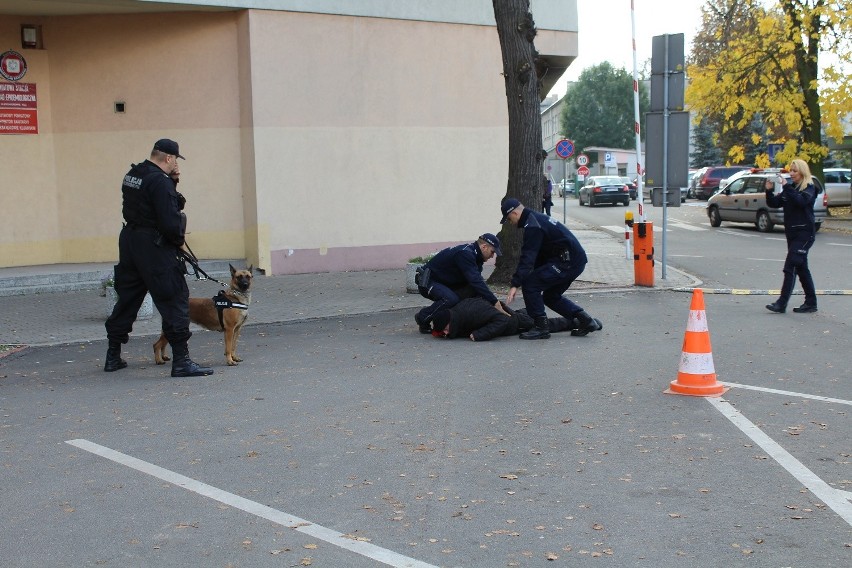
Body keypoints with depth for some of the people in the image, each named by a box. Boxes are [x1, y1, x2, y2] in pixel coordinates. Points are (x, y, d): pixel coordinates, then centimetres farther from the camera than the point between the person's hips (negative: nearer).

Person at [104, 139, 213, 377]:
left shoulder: (132, 175, 10)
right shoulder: (159, 181, -18)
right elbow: (171, 222, -23)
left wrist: (172, 180, 8)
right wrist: (180, 229, -2)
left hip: (129, 241, 9)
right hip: (154, 247, -9)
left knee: (127, 299, 18)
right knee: (175, 300, -5)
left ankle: (113, 357, 27)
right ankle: (181, 361, -7)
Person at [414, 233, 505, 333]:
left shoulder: (472, 254, 6)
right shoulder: (465, 254, -26)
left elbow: (477, 280, 6)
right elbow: (476, 281, -33)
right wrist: (495, 302, -33)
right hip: (427, 282, -10)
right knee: (451, 299, -34)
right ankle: (422, 318, -10)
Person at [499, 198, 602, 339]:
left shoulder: (532, 226, -15)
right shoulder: (537, 219, 18)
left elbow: (527, 257, -24)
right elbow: (538, 254, 23)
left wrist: (515, 284, -27)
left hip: (568, 262, -11)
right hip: (576, 260, 11)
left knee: (530, 284, -11)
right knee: (551, 296, 19)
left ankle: (541, 327, -6)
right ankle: (586, 320, 17)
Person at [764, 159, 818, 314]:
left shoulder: (809, 188, -6)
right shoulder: (790, 188, 14)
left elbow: (801, 201, -25)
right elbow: (773, 203, 9)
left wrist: (786, 187, -28)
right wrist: (769, 190, -8)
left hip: (804, 233, -8)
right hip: (791, 233, 8)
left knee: (790, 266, -13)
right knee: (801, 268, 11)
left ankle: (782, 303, -15)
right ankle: (811, 303, 19)